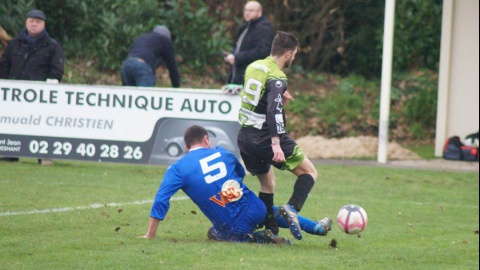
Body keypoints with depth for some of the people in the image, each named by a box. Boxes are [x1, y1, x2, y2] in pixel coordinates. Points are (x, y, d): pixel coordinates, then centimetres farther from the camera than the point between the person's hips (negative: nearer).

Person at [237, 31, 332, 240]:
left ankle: (270, 231, 15)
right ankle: (292, 209, -18)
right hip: (264, 137, -8)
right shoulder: (277, 78, -15)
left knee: (267, 183, 22)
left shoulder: (253, 67, 10)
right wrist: (276, 144, -32)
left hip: (244, 136, 8)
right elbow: (273, 111, -27)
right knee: (309, 172, 4)